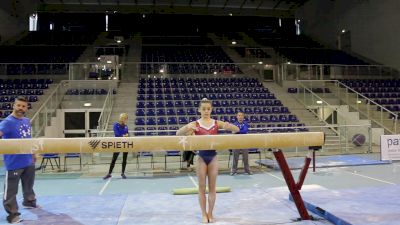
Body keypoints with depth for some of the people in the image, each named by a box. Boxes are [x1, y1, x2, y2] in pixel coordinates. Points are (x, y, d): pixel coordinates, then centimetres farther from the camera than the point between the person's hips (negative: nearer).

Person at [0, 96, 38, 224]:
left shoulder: (27, 121, 5)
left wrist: (33, 153, 23)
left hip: (29, 161, 8)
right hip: (14, 163, -8)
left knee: (28, 185, 26)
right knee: (11, 190, 0)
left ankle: (29, 201, 48)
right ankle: (13, 214, 11)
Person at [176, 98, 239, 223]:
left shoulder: (217, 123, 0)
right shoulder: (195, 124, -4)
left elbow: (237, 130, 0)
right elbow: (178, 134, -10)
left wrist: (228, 126, -22)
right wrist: (188, 128, -29)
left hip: (213, 157, 1)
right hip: (201, 157, -1)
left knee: (212, 187, 8)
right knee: (202, 187, 7)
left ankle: (210, 213, 22)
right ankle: (204, 214, 20)